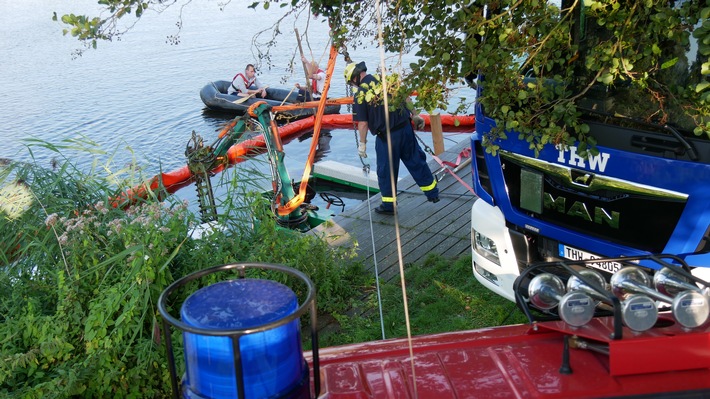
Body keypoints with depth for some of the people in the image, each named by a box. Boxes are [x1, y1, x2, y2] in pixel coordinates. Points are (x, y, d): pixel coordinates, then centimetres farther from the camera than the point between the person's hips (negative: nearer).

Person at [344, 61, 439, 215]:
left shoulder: (359, 94, -10)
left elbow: (363, 123, -11)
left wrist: (362, 143, 1)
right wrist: (414, 116, 22)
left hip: (386, 137, -5)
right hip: (405, 128, 5)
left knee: (386, 171, 12)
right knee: (416, 161, 18)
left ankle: (389, 205, 24)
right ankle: (432, 193, 29)